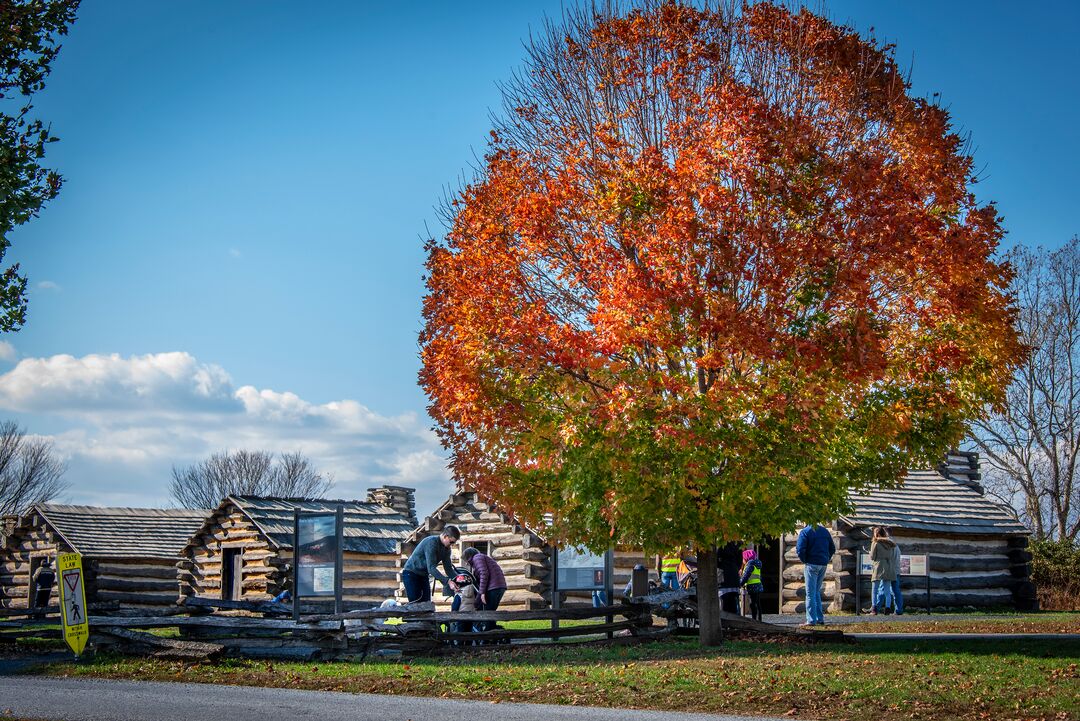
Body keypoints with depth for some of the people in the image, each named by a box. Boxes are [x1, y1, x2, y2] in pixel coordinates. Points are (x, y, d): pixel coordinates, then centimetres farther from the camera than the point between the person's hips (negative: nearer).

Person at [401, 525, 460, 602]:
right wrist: (447, 581, -40)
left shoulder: (446, 549, -1)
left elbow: (448, 568, 2)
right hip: (411, 573, -8)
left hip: (424, 575, 8)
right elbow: (431, 568, -34)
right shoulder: (431, 542, -27)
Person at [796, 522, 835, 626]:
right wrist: (826, 559, 14)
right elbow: (832, 548, 15)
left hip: (811, 564, -6)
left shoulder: (805, 532, -8)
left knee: (810, 593, -3)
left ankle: (811, 620, -6)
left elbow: (800, 549, -17)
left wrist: (804, 560, -3)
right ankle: (820, 619, 16)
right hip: (823, 565, 6)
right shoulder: (825, 531, 11)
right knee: (817, 592, 17)